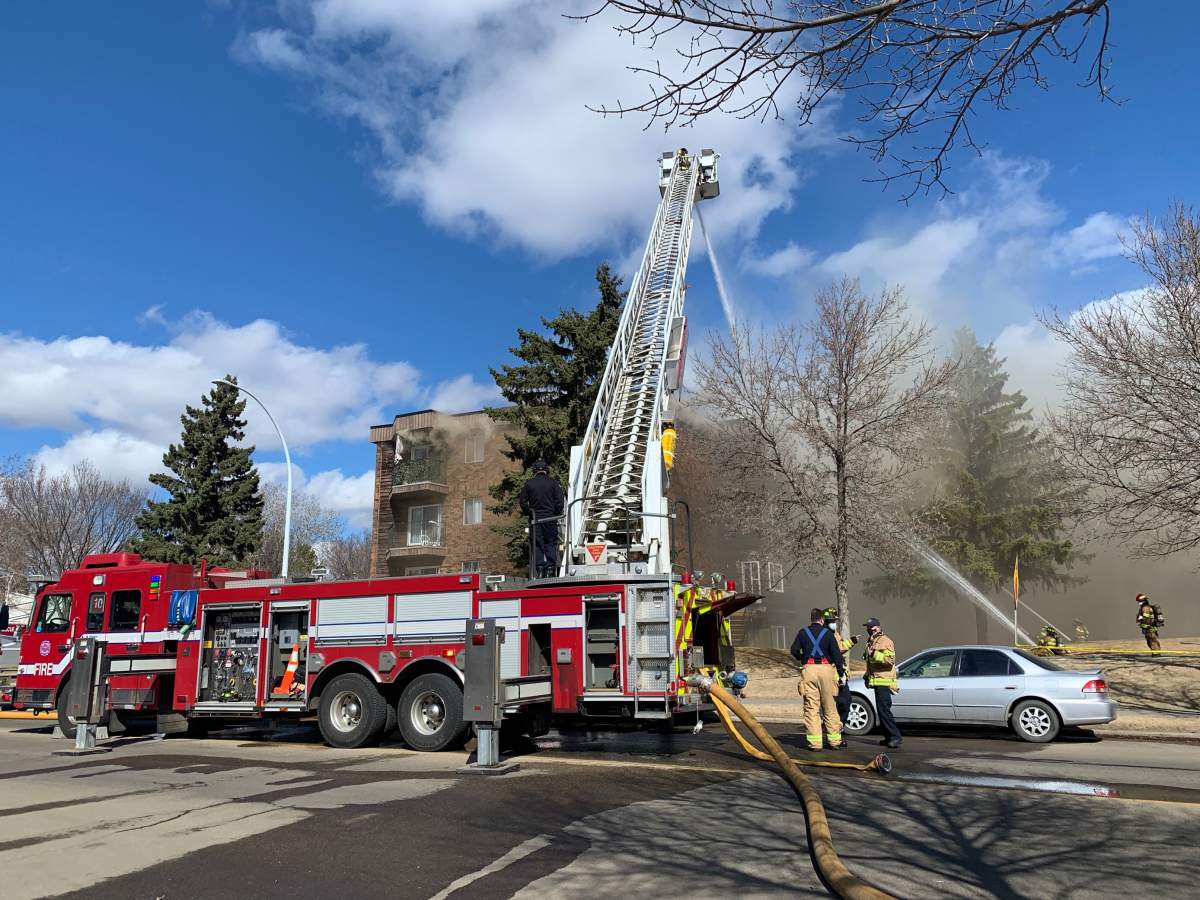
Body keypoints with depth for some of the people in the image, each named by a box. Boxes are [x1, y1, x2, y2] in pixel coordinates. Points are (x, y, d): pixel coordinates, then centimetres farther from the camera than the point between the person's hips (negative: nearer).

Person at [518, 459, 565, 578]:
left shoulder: (528, 484, 3)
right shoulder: (554, 483, 0)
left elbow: (522, 502, 1)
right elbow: (560, 502, -3)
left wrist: (529, 514, 13)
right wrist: (557, 515, 9)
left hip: (535, 519, 1)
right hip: (550, 519, -1)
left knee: (537, 545, 4)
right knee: (551, 544, 6)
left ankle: (539, 569, -4)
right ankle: (550, 568, -4)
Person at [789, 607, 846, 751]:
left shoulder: (802, 632, 9)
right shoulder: (828, 633, 3)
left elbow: (794, 651, 8)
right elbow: (836, 653, -1)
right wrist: (841, 669, 9)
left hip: (809, 669, 1)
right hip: (826, 669, -1)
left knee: (811, 708, 2)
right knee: (830, 707, 8)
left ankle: (814, 742, 0)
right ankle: (835, 740, 12)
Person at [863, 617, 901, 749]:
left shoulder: (885, 641, -9)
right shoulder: (871, 643, 21)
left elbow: (890, 660, -22)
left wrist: (874, 654, -25)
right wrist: (867, 675, 28)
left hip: (884, 682, -10)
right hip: (877, 681, 10)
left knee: (884, 709, -14)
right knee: (881, 710, 10)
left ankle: (895, 736, -12)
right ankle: (889, 737, 15)